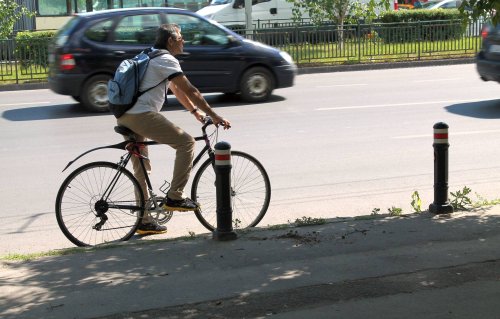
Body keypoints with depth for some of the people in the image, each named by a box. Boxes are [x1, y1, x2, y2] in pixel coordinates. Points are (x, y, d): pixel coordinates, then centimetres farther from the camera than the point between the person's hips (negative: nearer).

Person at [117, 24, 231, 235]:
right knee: (186, 142, -6)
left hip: (124, 117, 10)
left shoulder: (152, 57, 25)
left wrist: (195, 111, 31)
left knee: (141, 168, 16)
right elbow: (190, 91, -11)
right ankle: (175, 197, -6)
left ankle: (144, 221, 20)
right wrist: (214, 116, -7)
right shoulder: (166, 60, -7)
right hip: (142, 115, -10)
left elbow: (176, 90, 31)